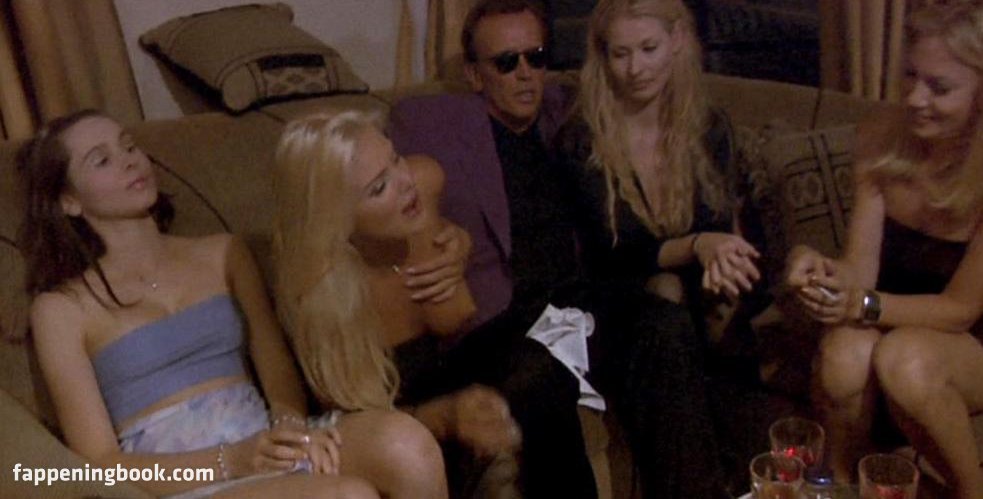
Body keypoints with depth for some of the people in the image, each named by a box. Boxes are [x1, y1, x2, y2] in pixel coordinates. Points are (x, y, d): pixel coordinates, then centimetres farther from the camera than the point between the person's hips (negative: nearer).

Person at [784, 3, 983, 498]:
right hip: (895, 322, 3)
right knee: (844, 353, -32)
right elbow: (860, 269, -10)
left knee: (905, 358, -35)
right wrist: (820, 268, -34)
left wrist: (863, 305, -35)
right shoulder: (882, 136, -10)